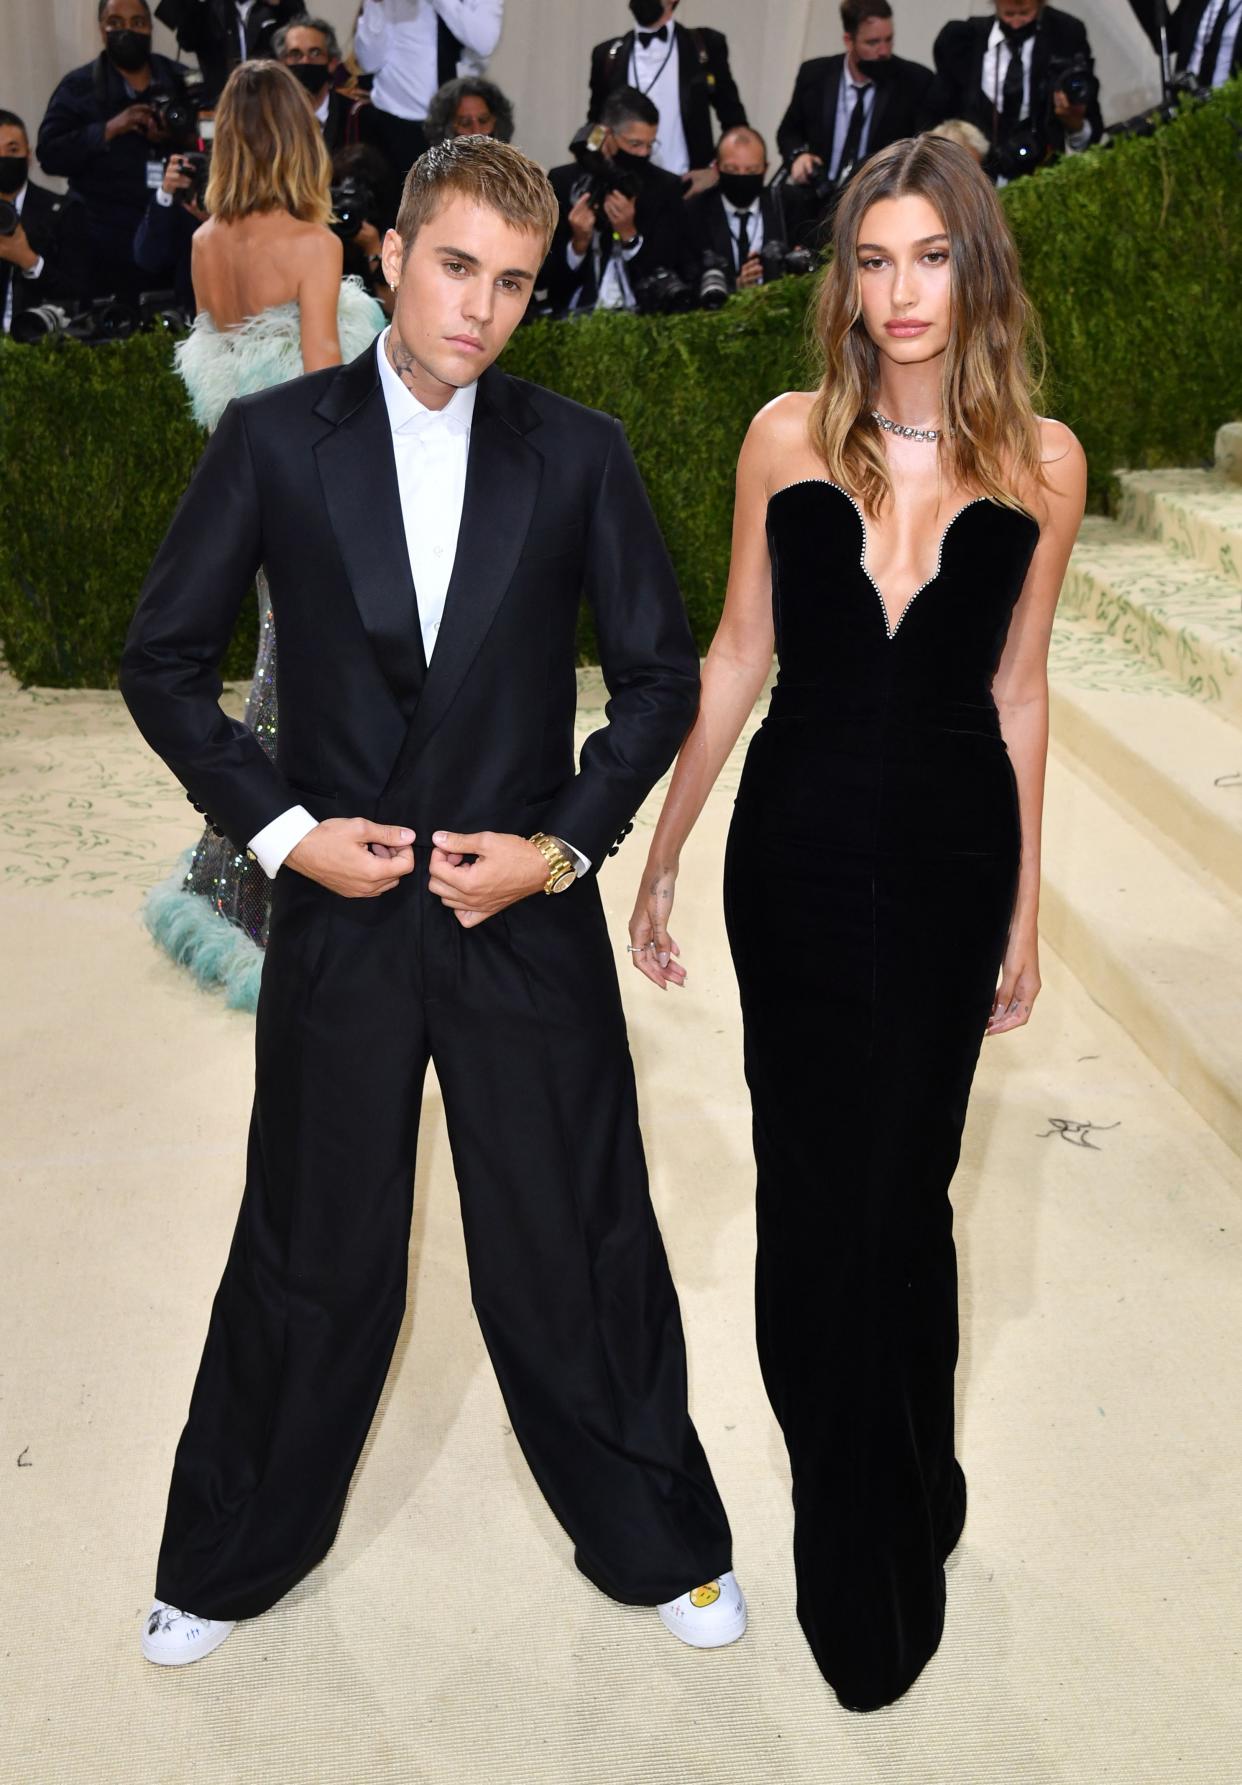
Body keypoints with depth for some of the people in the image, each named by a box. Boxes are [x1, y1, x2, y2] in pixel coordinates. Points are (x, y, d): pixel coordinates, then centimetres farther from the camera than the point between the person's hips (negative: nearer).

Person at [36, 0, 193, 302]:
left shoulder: (179, 79, 10)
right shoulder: (78, 86, 3)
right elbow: (50, 154, -5)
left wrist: (175, 136, -12)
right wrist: (109, 129, -15)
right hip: (109, 235, -2)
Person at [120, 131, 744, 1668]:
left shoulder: (579, 451, 1)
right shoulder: (274, 439, -1)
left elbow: (660, 674, 5)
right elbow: (162, 660, 2)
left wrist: (565, 844, -7)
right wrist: (281, 827, -8)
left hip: (530, 918, 0)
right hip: (337, 911, 0)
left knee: (581, 1251, 10)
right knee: (309, 1257, 13)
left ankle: (657, 1543, 34)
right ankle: (230, 1559, 37)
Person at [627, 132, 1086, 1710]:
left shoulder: (1041, 460, -2)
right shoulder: (788, 436, -2)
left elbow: (1016, 690, 5)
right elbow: (736, 659, 4)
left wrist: (1025, 913, 9)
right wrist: (658, 861, 6)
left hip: (949, 858, 0)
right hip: (798, 848, 1)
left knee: (902, 1187, 9)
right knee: (811, 1186, 8)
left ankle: (895, 1505, 36)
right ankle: (859, 1542, 30)